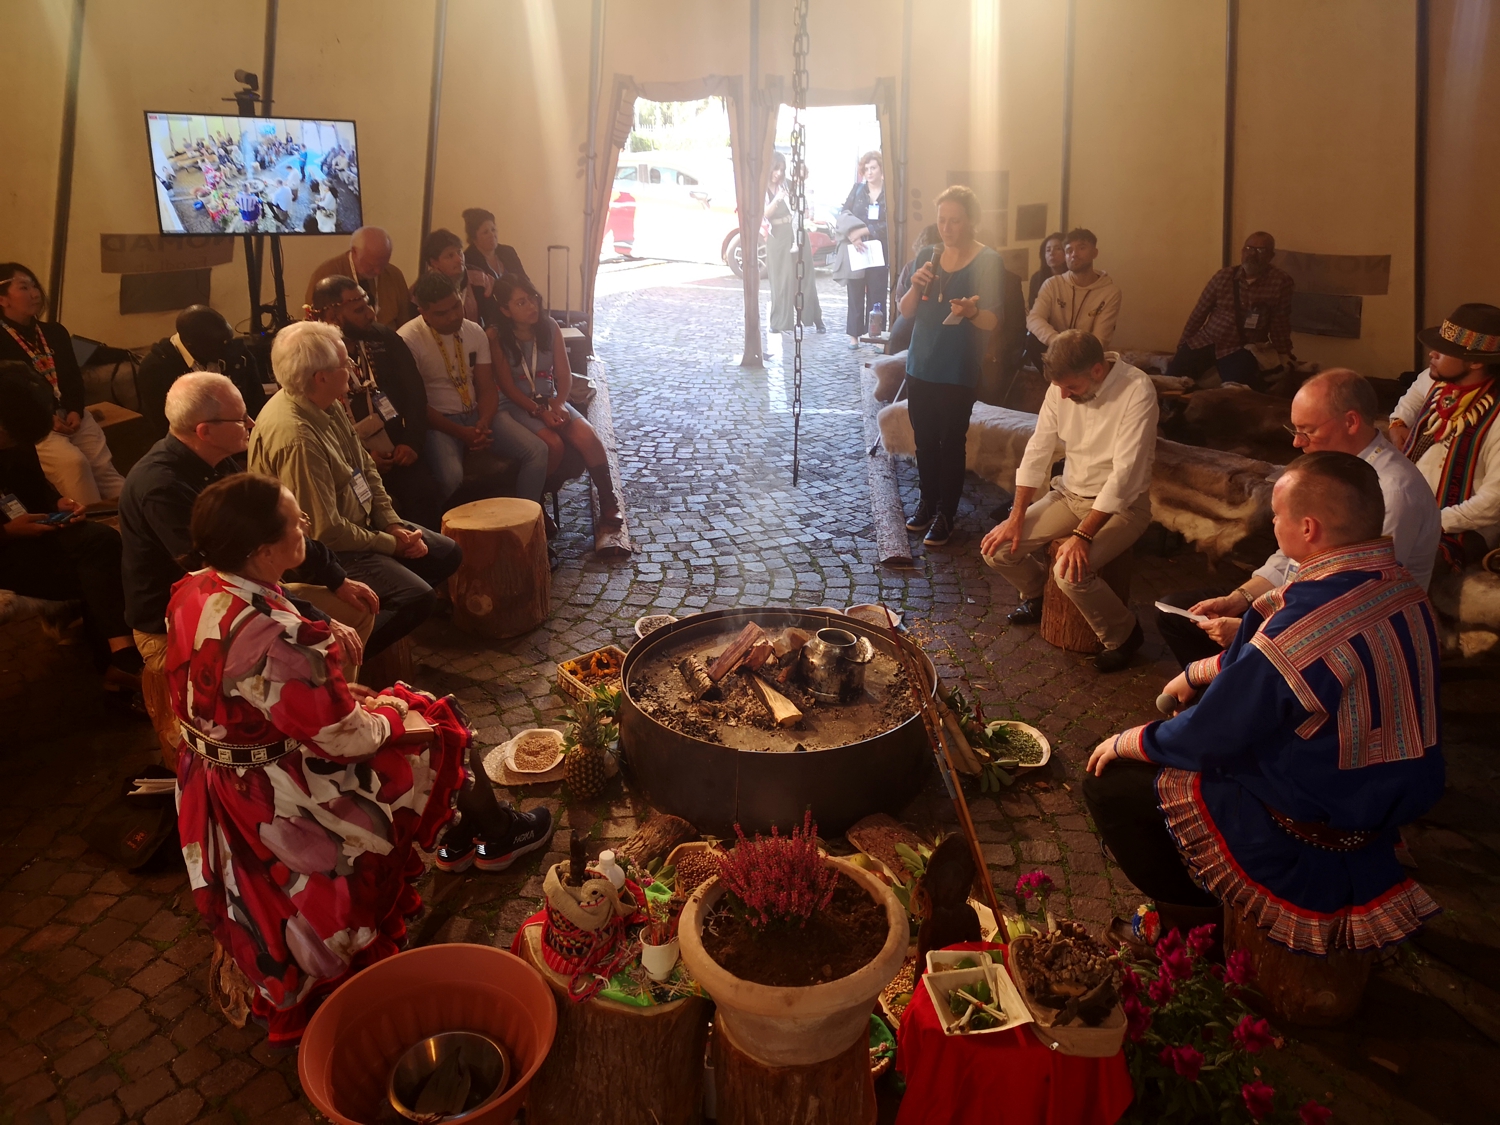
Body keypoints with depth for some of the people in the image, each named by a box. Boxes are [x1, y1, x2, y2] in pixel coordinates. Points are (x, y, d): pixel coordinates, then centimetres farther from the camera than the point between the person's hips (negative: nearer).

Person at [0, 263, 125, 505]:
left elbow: (74, 377, 14)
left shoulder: (54, 332, 17)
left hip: (70, 415, 6)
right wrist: (45, 419, -18)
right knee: (73, 462, -30)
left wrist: (76, 411, -5)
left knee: (105, 467, -11)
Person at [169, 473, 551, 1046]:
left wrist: (323, 636, 3)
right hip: (282, 799, -9)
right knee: (439, 728, 9)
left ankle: (459, 834, 40)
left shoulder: (191, 594, -9)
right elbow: (344, 737, -27)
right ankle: (499, 835, 35)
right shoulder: (275, 639, -38)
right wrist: (392, 715, -8)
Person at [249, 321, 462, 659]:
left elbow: (366, 467, 10)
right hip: (326, 551, -10)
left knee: (447, 553, 10)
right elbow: (326, 531, -27)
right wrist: (391, 544, -14)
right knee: (418, 598, -21)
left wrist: (394, 525, -1)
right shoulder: (295, 438, -30)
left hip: (363, 522, 10)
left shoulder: (329, 405, -1)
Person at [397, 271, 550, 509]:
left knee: (537, 451, -14)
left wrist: (483, 424, -17)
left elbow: (487, 388, 4)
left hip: (479, 414, 5)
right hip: (438, 422, -5)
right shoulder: (408, 340, -13)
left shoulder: (475, 332, 4)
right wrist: (460, 433, -21)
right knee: (451, 475, -35)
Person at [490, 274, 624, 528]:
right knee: (552, 444, -30)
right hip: (518, 405, -4)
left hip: (551, 401, 4)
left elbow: (564, 374, 0)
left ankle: (608, 502, -9)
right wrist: (539, 411, -21)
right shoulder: (497, 337, -11)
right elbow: (507, 386, -12)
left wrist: (558, 404, -17)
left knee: (587, 436, -22)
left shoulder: (550, 327, 0)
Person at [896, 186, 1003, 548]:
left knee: (952, 442, 0)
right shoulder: (930, 256, 6)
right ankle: (927, 501, 29)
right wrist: (916, 286, -14)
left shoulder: (987, 261, -8)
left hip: (958, 371, -5)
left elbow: (992, 322, -12)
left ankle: (945, 514, 11)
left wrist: (971, 311, -33)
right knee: (924, 439, 12)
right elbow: (906, 311, 7)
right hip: (921, 365, 5)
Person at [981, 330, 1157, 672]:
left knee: (1071, 572, -29)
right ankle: (1039, 593, 25)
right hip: (1070, 494, 6)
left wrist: (1083, 535, -31)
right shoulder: (1062, 386, -7)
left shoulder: (1136, 389, -24)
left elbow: (1126, 473, -27)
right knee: (998, 549, -8)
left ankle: (1123, 634, 0)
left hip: (1121, 503, -6)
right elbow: (1038, 451, -2)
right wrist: (1016, 518, -8)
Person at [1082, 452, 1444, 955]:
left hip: (1310, 838, -9)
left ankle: (1193, 918, 16)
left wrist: (1129, 741, -5)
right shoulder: (1402, 588, -7)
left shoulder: (1308, 627, -35)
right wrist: (1198, 672, 12)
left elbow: (1208, 736, -22)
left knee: (1109, 782, -3)